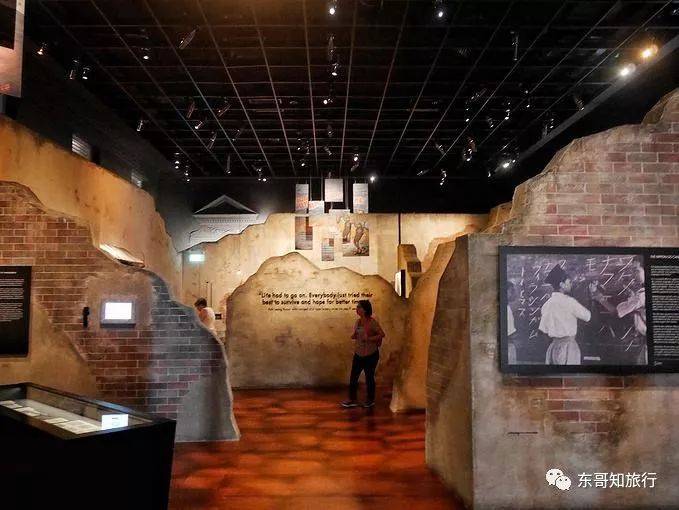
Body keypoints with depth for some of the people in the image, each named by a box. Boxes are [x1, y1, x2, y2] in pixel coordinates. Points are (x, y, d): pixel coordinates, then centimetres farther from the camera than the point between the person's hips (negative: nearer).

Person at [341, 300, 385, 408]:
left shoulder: (372, 322, -15)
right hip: (358, 354, 7)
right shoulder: (358, 321, 6)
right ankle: (352, 400, 16)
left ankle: (371, 400, 23)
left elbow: (382, 334, -17)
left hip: (370, 355, -6)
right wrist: (354, 336, -2)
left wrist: (369, 338, -23)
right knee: (353, 377, 5)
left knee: (369, 377, 6)